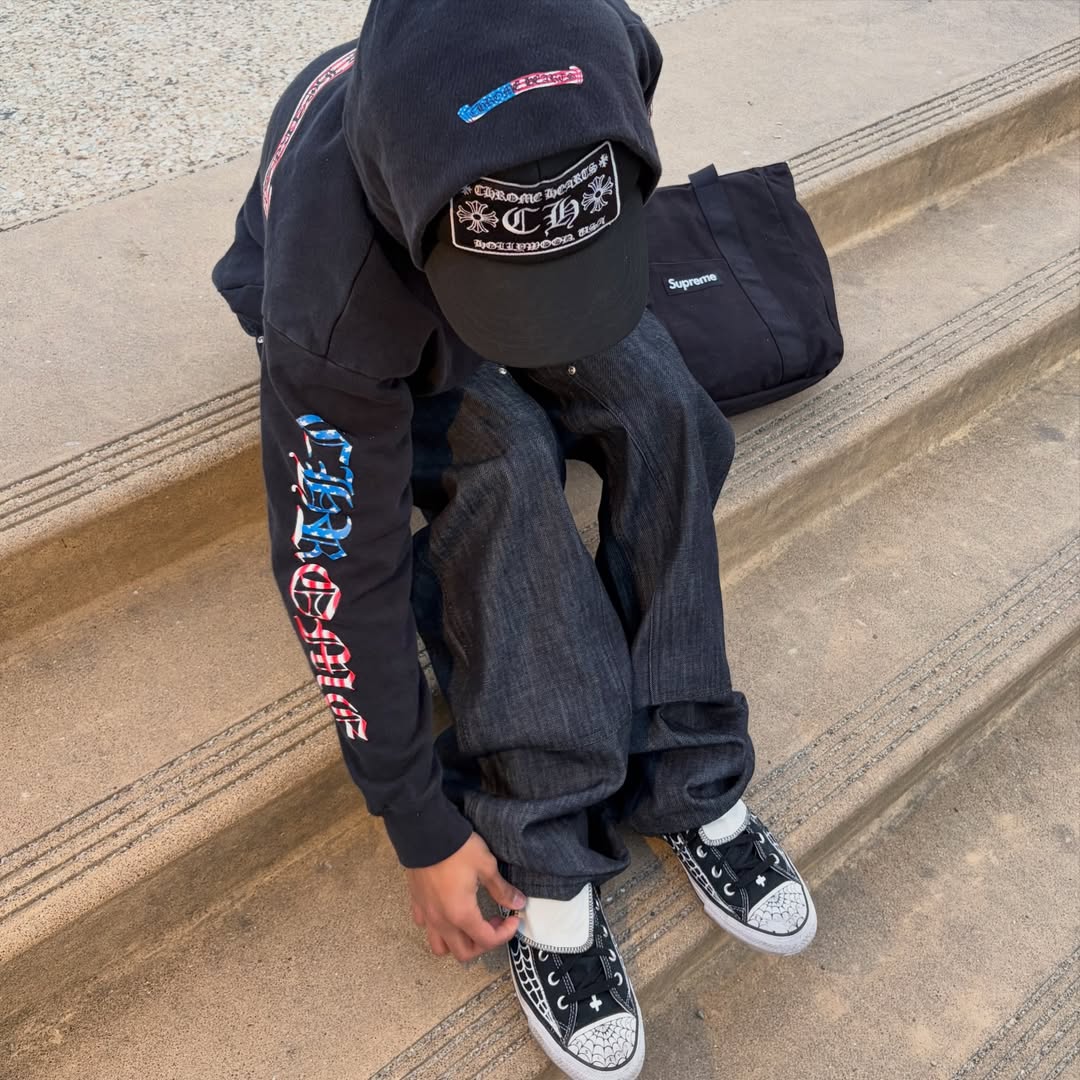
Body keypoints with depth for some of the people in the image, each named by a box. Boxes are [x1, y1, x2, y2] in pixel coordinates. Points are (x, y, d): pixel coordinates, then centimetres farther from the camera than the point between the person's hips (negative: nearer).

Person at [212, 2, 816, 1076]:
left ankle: (693, 790, -14)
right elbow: (336, 569, -33)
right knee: (503, 460, -32)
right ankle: (544, 868, -23)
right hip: (374, 324, -4)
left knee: (664, 414, -22)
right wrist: (421, 830, -25)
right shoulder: (331, 306, -43)